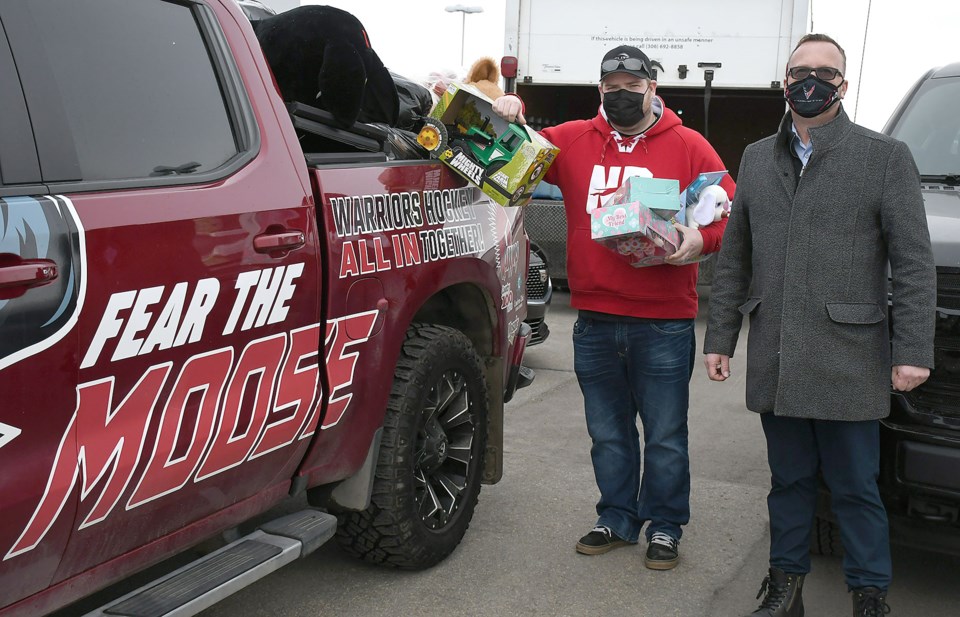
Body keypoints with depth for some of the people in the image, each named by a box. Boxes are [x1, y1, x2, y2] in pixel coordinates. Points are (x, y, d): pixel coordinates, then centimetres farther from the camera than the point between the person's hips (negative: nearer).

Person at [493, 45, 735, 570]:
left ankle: (664, 527, 26)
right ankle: (617, 519, 33)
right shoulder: (572, 141, 8)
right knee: (607, 433, 16)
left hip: (664, 323, -3)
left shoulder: (688, 146, 2)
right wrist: (508, 115, -7)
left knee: (665, 436, 8)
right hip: (594, 321, 3)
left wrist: (700, 239, -20)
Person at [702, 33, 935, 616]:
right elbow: (733, 258, 14)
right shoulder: (757, 157, 12)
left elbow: (914, 262, -3)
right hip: (775, 365, 4)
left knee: (855, 487, 6)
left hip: (848, 364, -3)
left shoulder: (886, 156, 0)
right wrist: (719, 338, 10)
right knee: (789, 481, 14)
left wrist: (913, 351, -10)